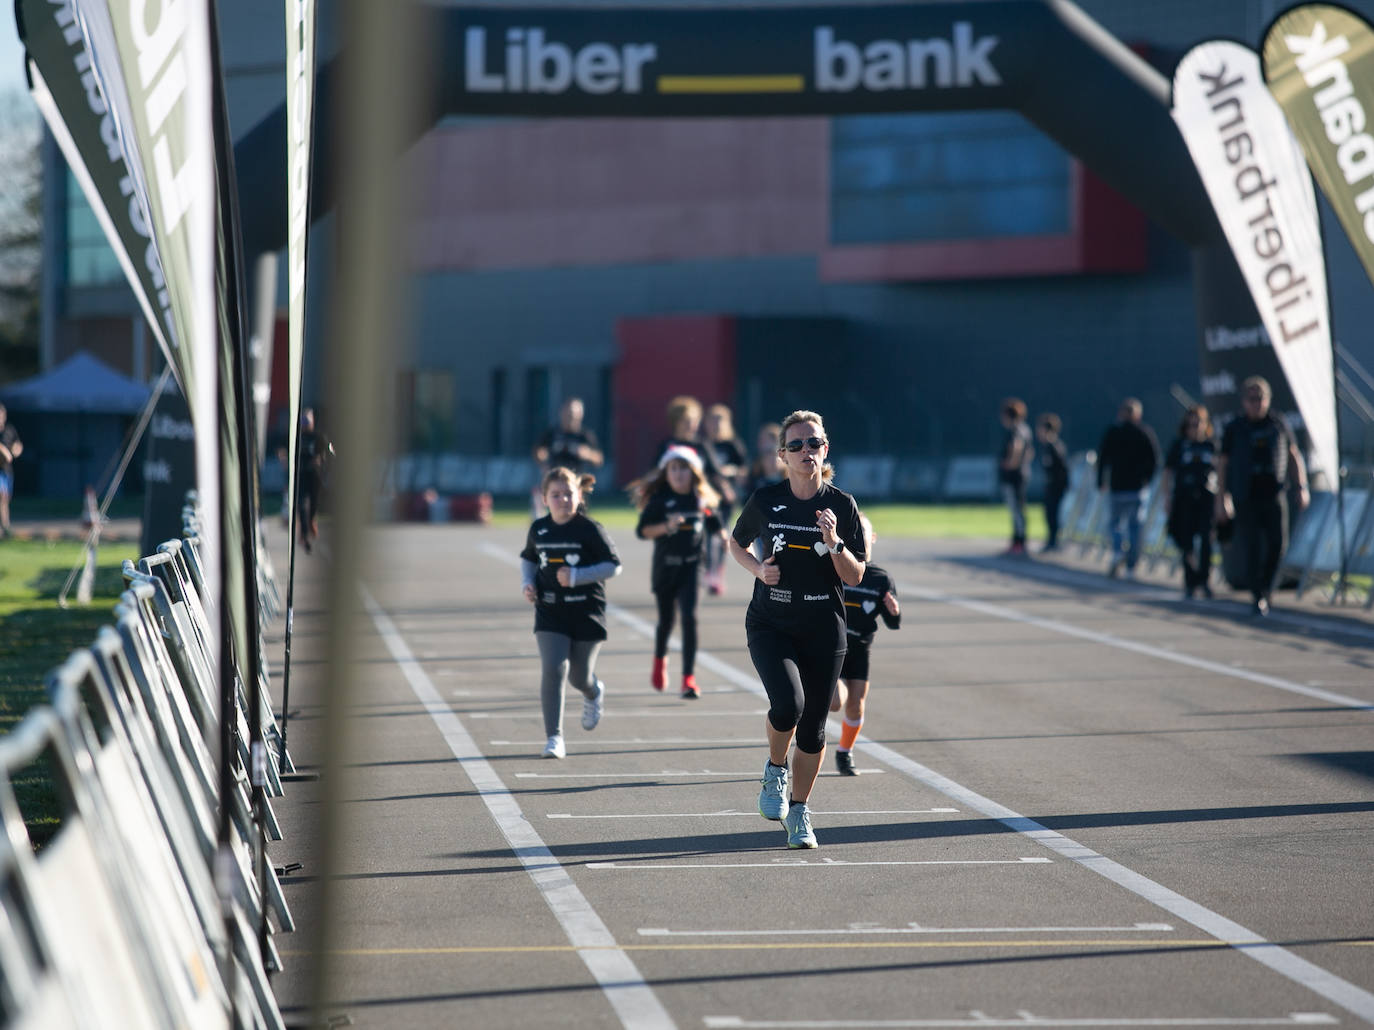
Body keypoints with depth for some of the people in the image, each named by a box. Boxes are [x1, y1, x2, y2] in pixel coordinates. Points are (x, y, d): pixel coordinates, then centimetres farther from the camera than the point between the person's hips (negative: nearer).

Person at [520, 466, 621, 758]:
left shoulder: (589, 529, -11)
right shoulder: (538, 529, 2)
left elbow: (613, 565, -10)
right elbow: (528, 559, 20)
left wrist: (576, 577, -20)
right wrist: (527, 583, 1)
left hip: (586, 613, -2)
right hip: (550, 613, 2)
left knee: (579, 677, 9)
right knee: (553, 669, -15)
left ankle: (594, 693, 48)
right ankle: (554, 737, -10)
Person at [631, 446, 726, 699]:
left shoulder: (702, 498, 2)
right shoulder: (659, 498, -6)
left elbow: (715, 523, 19)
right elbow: (642, 531, -10)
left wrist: (723, 537, 0)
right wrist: (666, 527, -25)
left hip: (691, 566, 0)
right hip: (665, 566, 0)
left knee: (689, 617, -12)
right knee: (666, 620, 12)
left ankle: (689, 678, -11)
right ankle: (660, 660, 44)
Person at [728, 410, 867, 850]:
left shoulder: (841, 505, -2)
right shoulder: (765, 500, -3)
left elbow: (855, 577, -1)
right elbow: (737, 541, 16)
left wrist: (834, 544, -19)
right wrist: (757, 569, -4)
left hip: (824, 631, 1)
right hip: (770, 625, -1)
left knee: (813, 727, 5)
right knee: (788, 703, -24)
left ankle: (799, 811, 25)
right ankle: (775, 770, 7)